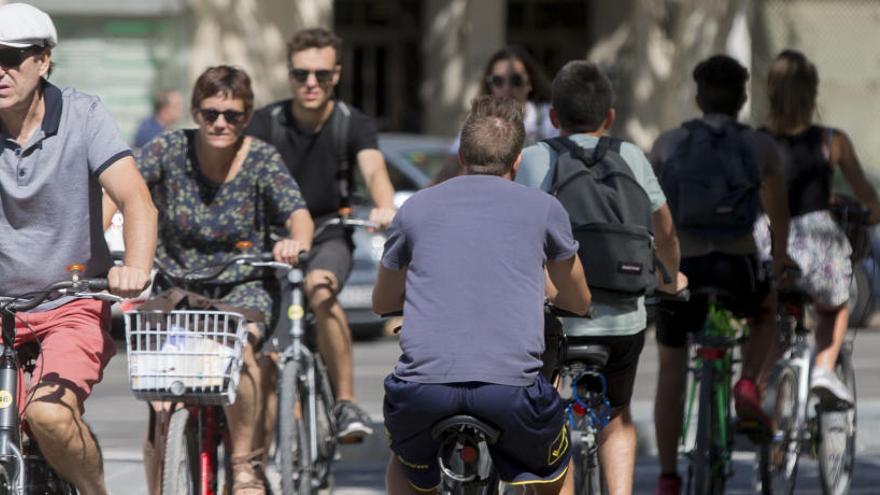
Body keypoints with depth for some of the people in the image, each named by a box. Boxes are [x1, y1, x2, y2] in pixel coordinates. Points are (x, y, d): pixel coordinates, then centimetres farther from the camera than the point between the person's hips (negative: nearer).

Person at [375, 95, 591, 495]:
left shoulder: (416, 207, 16)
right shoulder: (543, 209, 12)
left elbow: (383, 302, 31)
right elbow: (579, 303, 28)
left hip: (424, 384, 1)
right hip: (511, 384, -1)